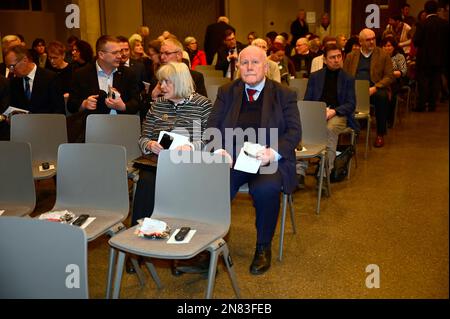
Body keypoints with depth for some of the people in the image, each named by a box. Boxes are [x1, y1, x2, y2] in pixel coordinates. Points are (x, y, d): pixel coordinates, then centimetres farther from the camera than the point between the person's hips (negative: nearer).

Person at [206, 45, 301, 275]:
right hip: (231, 158, 2)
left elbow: (294, 131, 0)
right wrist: (218, 149, -12)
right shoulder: (226, 92, 14)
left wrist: (273, 152, -19)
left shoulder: (284, 95, 7)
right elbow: (212, 127, 9)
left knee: (265, 189, -34)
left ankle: (263, 247, -9)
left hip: (269, 160, -1)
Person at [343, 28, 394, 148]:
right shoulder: (351, 56, 19)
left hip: (374, 89, -1)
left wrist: (375, 87, -13)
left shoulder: (383, 55, 13)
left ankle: (380, 134, -20)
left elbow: (389, 76, 5)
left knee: (382, 96, -35)